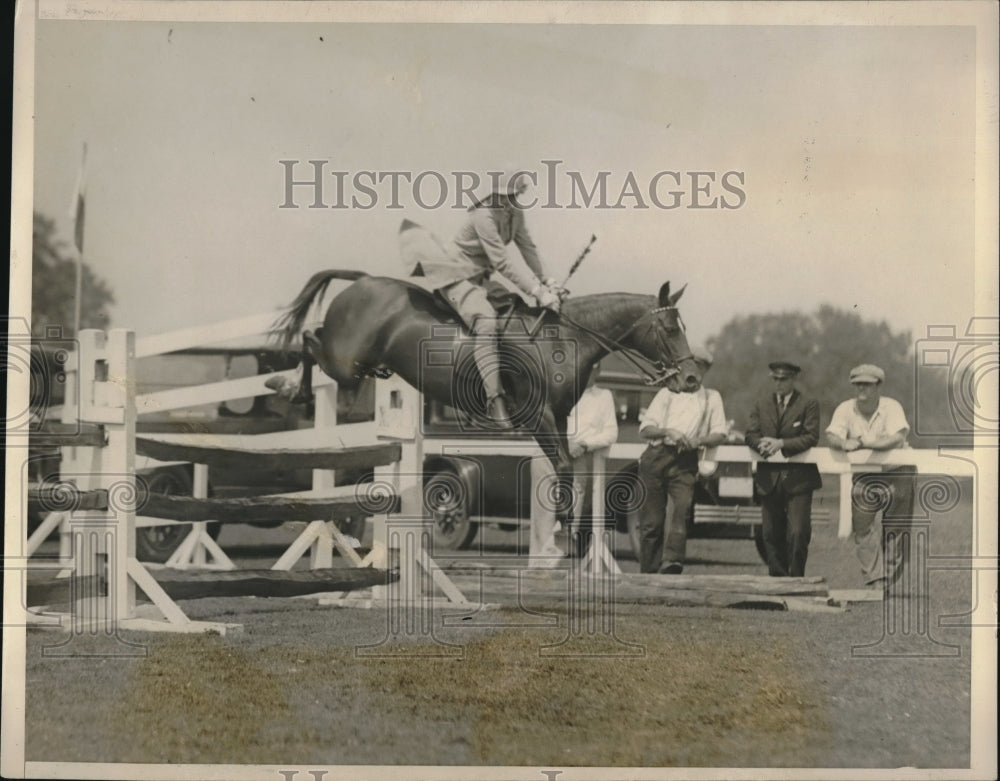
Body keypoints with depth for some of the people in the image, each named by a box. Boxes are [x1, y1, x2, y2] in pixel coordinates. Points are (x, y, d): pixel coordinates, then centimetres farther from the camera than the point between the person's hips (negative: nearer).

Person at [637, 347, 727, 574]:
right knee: (651, 519, -6)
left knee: (683, 506, -26)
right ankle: (649, 572, -2)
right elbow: (645, 429, 9)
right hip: (656, 456, 1)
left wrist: (699, 440, -10)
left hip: (685, 461, 0)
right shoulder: (667, 393, 19)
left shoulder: (712, 397, 21)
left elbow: (720, 434, 12)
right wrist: (668, 432, -11)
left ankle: (672, 563, -36)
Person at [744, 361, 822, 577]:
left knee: (798, 533, -9)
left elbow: (811, 437, -9)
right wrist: (763, 444, -18)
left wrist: (781, 443, -21)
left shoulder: (808, 404, 0)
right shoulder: (761, 403, 12)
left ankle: (796, 579, 1)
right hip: (769, 478, 4)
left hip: (798, 478, -4)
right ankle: (777, 578, 15)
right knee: (771, 534, 6)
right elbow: (751, 434, 6)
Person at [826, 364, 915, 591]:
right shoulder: (845, 409, -3)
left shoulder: (891, 407, -11)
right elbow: (832, 437, -14)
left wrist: (861, 443, -34)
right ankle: (875, 583, -5)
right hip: (863, 476, 2)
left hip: (895, 473, -2)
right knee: (865, 529, -8)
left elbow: (898, 438, -26)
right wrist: (843, 443, -39)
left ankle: (890, 584, 13)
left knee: (893, 531, 1)